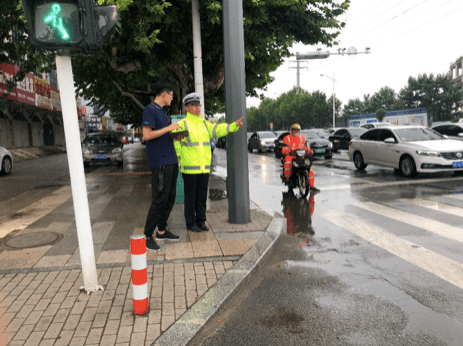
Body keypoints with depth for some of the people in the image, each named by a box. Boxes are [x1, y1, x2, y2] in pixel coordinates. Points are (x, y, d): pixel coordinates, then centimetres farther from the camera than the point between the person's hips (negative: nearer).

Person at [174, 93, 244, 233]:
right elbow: (176, 145, -6)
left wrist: (235, 125, -11)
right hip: (190, 168, -5)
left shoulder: (205, 124, 14)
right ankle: (191, 223, 16)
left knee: (202, 196, 11)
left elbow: (219, 129, 2)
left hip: (204, 167, 5)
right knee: (191, 197, 3)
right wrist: (181, 161, -7)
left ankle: (201, 221, 23)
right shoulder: (182, 124, -3)